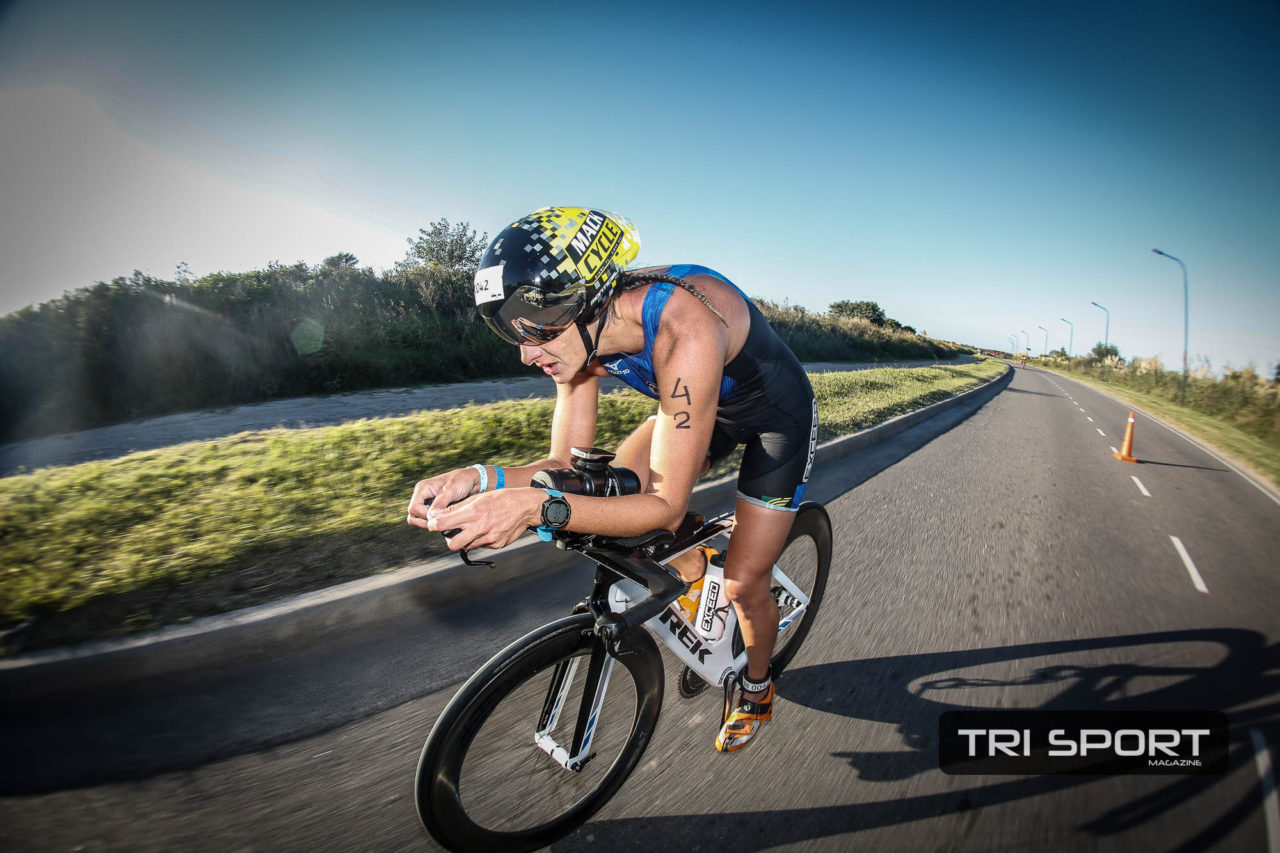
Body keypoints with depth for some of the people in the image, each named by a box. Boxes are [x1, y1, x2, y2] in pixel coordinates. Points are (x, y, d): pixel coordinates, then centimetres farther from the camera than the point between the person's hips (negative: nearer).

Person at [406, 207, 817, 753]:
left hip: (778, 416, -5)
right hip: (712, 406, 6)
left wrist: (537, 508, -50)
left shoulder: (684, 333, -42)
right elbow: (568, 463, -15)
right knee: (616, 489, -11)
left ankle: (756, 691, 31)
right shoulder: (580, 328, -20)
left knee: (743, 585, -3)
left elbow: (666, 506, -39)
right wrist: (482, 478, -33)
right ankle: (692, 569, 19)